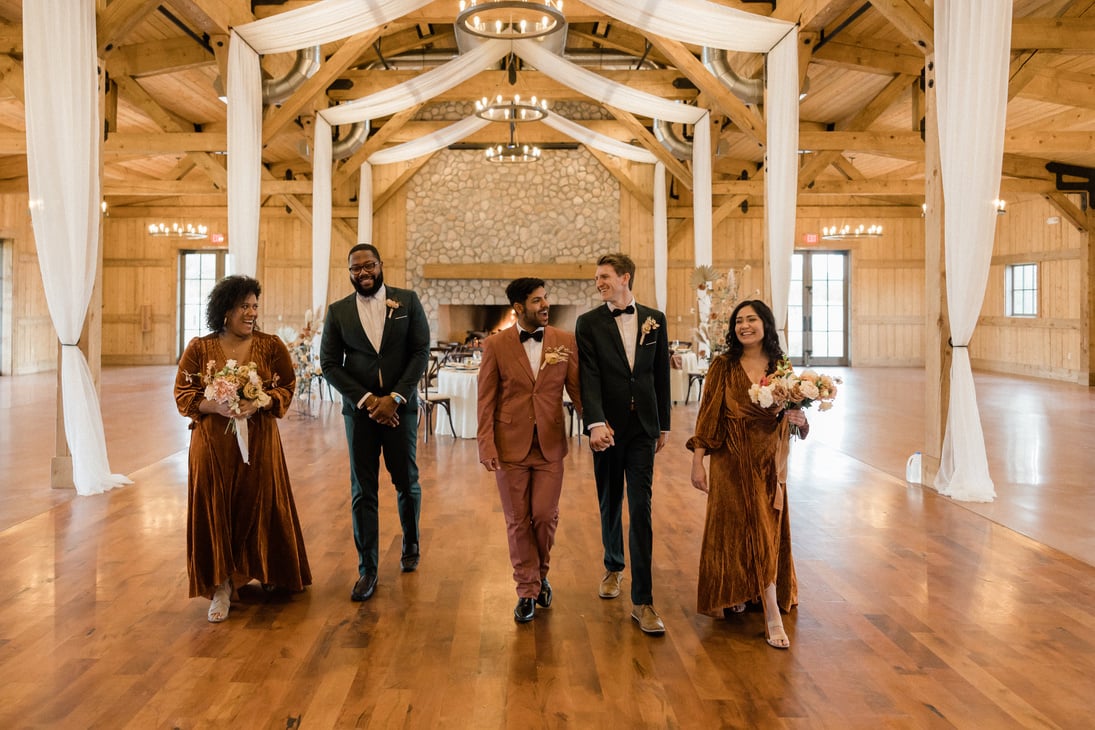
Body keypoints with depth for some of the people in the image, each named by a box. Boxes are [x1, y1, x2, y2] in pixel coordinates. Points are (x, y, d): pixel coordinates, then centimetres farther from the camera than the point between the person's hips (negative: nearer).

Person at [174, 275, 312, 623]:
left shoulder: (271, 346, 3)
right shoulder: (199, 348, 2)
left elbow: (287, 388, 2)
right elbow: (183, 394, 1)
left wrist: (257, 404, -17)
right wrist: (216, 406, -17)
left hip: (258, 441, 1)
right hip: (212, 442, 0)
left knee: (260, 507, 6)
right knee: (215, 511, -1)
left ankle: (267, 575, 26)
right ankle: (221, 588, 7)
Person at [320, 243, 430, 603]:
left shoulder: (407, 300, 0)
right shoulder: (338, 311, 3)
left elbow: (421, 352, -4)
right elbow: (329, 363, 0)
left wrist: (394, 398, -12)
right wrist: (366, 400, -11)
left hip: (400, 407, 0)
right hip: (359, 409, 1)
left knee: (406, 482, 11)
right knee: (362, 491, 3)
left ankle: (411, 545, 37)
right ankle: (367, 570, 13)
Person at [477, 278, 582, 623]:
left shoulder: (565, 341, 0)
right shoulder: (496, 344, -3)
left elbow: (577, 389, 1)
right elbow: (486, 399, -2)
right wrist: (486, 445, -8)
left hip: (550, 445, 1)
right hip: (511, 445, -1)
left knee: (545, 516, 3)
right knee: (518, 521, 7)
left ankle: (541, 573, 33)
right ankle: (527, 590, 23)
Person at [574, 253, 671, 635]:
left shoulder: (654, 319, 6)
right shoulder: (589, 323, 0)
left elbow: (661, 374, 9)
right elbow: (589, 377, -11)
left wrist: (664, 425, 11)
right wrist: (596, 423, -24)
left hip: (643, 427, 0)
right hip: (607, 427, 0)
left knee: (641, 509, -5)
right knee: (610, 503, 14)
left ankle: (642, 600, -2)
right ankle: (614, 566, 40)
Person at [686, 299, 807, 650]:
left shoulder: (781, 367, 4)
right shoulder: (723, 367, -2)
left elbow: (794, 417, 9)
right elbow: (707, 415, -4)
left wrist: (799, 420, -15)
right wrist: (697, 462, -9)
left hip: (769, 462, 2)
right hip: (731, 460, -2)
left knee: (768, 532, 4)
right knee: (734, 528, 0)